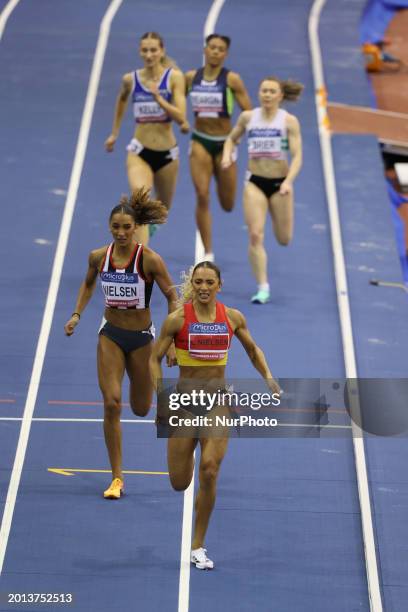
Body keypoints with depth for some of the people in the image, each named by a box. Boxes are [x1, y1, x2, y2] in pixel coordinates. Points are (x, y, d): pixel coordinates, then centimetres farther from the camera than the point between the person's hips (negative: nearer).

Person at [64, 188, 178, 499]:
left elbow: (172, 296, -9)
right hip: (111, 334, 2)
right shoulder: (98, 257, -7)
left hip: (142, 336, -2)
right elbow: (88, 283, 15)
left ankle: (153, 380, 52)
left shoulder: (149, 259, -18)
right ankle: (117, 477, -3)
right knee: (111, 403, -12)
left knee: (141, 409, 12)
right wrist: (77, 314, 4)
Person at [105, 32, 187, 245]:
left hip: (167, 153, 1)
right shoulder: (130, 79, -2)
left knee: (162, 207, 21)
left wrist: (158, 97, -29)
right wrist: (114, 133, 27)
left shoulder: (174, 77, -7)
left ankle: (149, 224, 58)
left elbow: (181, 117, -16)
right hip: (139, 151, -1)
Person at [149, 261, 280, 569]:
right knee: (179, 483, 1)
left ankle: (198, 547, 0)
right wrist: (161, 396, -12)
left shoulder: (233, 318, 0)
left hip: (218, 401, 1)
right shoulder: (177, 319, -7)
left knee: (209, 472, -14)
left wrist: (269, 377, 2)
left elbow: (253, 349, 17)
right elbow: (155, 358, -1)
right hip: (185, 399, -1)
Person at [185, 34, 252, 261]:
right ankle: (208, 254, -3)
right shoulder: (191, 77, 1)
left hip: (224, 143, -1)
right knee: (202, 196, -12)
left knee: (228, 206, 9)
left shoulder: (232, 79, -8)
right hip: (200, 141, 1)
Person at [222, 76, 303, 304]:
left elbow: (297, 155, -13)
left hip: (280, 182, -1)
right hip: (255, 182, 1)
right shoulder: (248, 117, 0)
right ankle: (263, 288, -6)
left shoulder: (289, 121, -8)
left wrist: (288, 181, -28)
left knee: (284, 239, 8)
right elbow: (232, 139, 17)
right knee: (255, 235, -12)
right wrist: (227, 155, -4)